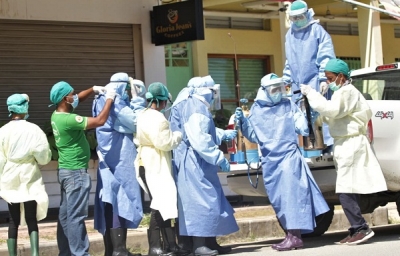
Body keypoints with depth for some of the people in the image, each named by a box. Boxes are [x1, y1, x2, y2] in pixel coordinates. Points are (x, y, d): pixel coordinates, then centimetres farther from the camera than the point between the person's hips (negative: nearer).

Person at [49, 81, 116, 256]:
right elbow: (100, 121, -23)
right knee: (76, 216, -8)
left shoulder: (57, 115, 7)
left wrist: (93, 89, 12)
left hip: (67, 170, 10)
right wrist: (109, 99, -12)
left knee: (65, 215, 11)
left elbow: (77, 100, 25)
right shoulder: (68, 120, -22)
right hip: (75, 172, -10)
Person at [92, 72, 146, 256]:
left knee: (111, 202, 9)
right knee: (121, 201, -9)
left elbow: (128, 119, 20)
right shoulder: (115, 102, -11)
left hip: (108, 160, 9)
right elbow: (136, 122, -12)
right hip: (119, 160, -9)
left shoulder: (103, 101, 16)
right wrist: (137, 99, -4)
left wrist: (134, 99, 12)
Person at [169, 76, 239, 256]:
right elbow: (199, 139, -24)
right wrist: (218, 158, -21)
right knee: (201, 200, -10)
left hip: (199, 163, 11)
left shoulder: (196, 105, 19)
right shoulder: (195, 106, -15)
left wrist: (222, 135, 39)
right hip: (194, 163, -11)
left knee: (210, 200, 13)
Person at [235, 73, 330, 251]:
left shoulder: (289, 105, 1)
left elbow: (303, 129, -1)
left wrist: (304, 112, -17)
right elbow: (254, 137, 9)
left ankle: (294, 236, -13)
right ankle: (292, 235, 16)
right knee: (278, 200, 7)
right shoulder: (256, 109, 7)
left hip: (289, 156, -4)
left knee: (291, 194, -12)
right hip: (270, 161, 4)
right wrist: (242, 122, -3)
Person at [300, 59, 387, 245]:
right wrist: (312, 97, 7)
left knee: (345, 191, -14)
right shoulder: (343, 92, 22)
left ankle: (361, 228, -14)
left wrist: (311, 94, -18)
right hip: (346, 145, 11)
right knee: (349, 191, 9)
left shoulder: (347, 92, -10)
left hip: (351, 145, -11)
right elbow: (329, 116, 19)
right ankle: (357, 230, 11)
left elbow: (331, 110, -26)